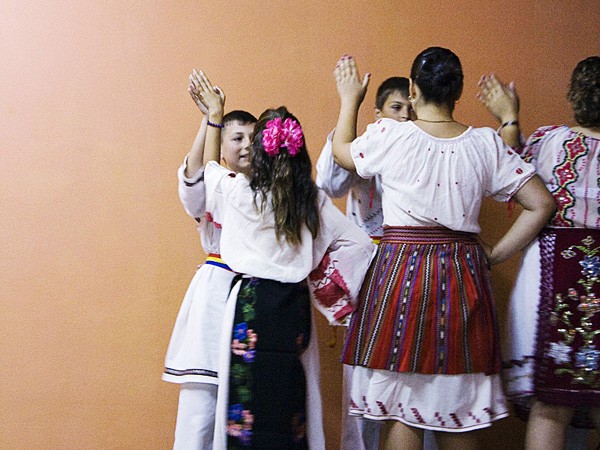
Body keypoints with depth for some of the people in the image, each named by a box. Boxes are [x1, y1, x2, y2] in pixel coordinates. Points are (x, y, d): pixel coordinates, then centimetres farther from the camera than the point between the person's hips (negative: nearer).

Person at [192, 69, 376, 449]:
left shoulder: (239, 192, -6)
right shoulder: (314, 199, 1)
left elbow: (210, 166, 16)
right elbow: (357, 243, 4)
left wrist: (215, 116, 26)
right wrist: (330, 287, 11)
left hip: (252, 306, -3)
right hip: (294, 307, 3)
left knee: (251, 396, 1)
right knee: (289, 395, 11)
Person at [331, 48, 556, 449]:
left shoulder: (390, 136, -5)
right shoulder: (486, 143, 1)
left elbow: (341, 152, 16)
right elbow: (541, 205, 1)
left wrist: (350, 101, 30)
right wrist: (494, 255, 6)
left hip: (401, 270, -2)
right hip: (465, 274, 3)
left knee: (400, 406, 4)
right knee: (460, 412, 12)